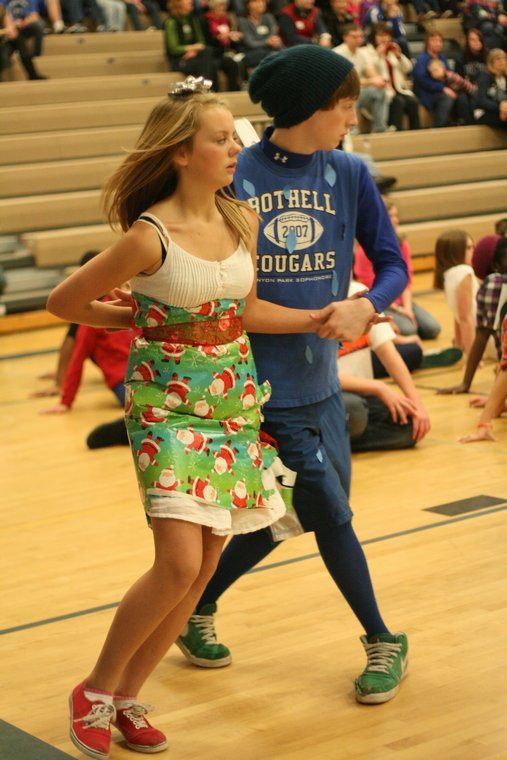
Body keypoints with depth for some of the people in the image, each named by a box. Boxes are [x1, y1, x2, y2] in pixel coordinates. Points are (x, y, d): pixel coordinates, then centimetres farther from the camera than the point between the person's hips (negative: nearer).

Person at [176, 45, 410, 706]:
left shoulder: (349, 174, 2)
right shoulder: (234, 177, -10)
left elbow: (393, 264, 3)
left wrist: (365, 306, -17)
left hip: (319, 382, 5)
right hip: (260, 385, -5)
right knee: (330, 514, 0)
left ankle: (195, 613, 36)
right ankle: (384, 642, 21)